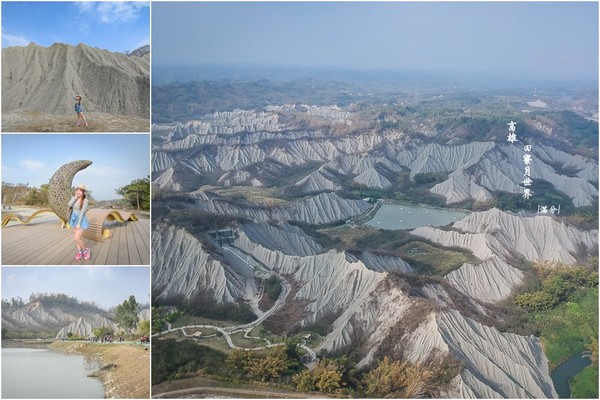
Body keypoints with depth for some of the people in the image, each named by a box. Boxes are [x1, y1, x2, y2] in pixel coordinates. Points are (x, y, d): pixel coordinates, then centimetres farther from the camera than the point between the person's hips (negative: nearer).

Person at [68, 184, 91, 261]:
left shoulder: (85, 200, -19)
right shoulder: (74, 197, -3)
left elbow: (82, 212, -21)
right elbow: (69, 205, -19)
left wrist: (78, 223, -21)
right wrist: (75, 197, -22)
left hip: (81, 220, -6)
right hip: (74, 219, 6)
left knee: (76, 238, -11)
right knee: (77, 238, 14)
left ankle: (85, 250, 11)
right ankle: (80, 252, 27)